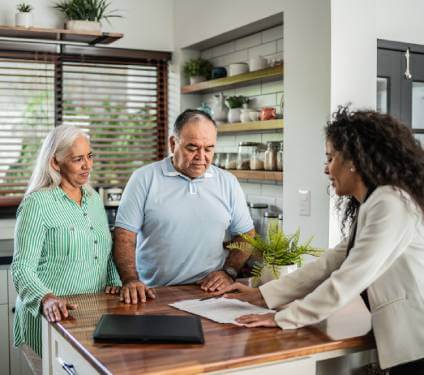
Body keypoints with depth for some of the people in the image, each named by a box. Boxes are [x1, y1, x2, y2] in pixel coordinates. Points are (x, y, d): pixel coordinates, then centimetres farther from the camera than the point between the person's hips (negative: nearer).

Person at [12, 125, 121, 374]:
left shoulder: (95, 199, 10)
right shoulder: (38, 203, -11)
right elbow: (23, 267, -16)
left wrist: (114, 282, 2)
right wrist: (46, 298, -33)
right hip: (52, 318, -6)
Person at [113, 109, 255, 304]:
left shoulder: (228, 183, 10)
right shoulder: (144, 179, 2)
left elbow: (245, 235, 16)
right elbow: (125, 236, -1)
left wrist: (229, 272, 1)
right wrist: (130, 280, -15)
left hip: (210, 293, 1)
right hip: (154, 295, -1)